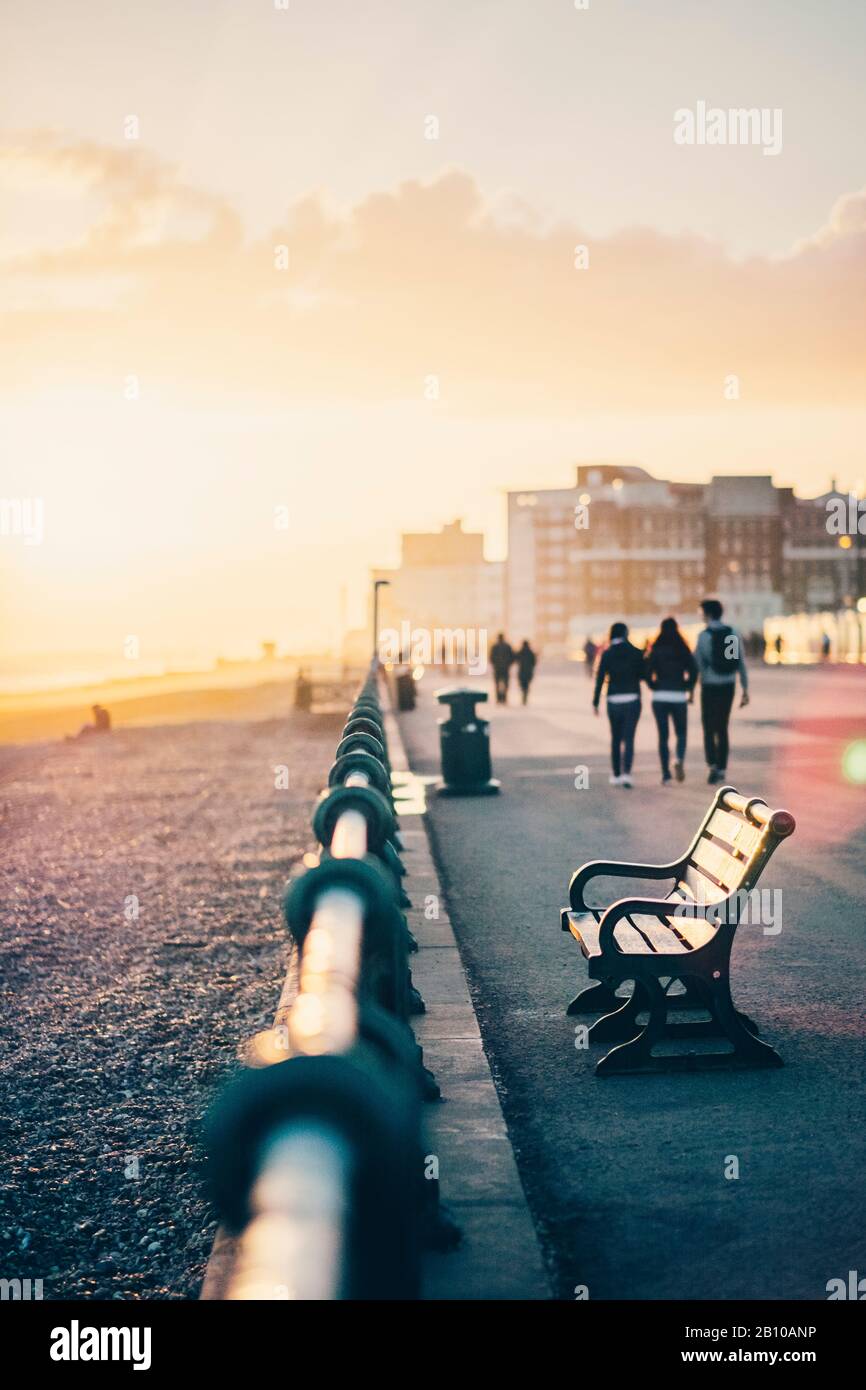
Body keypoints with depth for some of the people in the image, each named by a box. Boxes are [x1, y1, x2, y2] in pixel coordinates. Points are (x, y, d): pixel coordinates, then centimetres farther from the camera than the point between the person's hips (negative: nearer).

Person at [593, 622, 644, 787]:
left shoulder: (607, 654, -3)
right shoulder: (636, 653, -3)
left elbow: (600, 678, -5)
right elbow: (643, 675, 2)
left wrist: (595, 702, -1)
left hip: (614, 701, 1)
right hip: (632, 699, -1)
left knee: (616, 739, 14)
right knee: (629, 738, -3)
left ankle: (616, 775, 17)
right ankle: (626, 773, -18)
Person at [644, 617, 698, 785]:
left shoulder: (655, 651, -1)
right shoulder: (684, 650, 0)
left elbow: (647, 672, -10)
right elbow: (693, 670, -10)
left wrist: (654, 687, 6)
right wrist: (689, 689, 3)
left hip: (659, 697, 0)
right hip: (679, 697, 0)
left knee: (663, 737, 6)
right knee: (681, 733, 13)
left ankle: (666, 776, 2)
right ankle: (680, 760, -16)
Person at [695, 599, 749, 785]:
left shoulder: (704, 635, -9)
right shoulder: (734, 633, 2)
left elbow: (697, 663, -11)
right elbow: (741, 663, 3)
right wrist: (745, 690, 8)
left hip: (710, 687, -4)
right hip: (729, 686, 4)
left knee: (709, 728, 5)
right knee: (722, 727, 13)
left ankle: (712, 765, -12)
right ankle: (722, 769, 13)